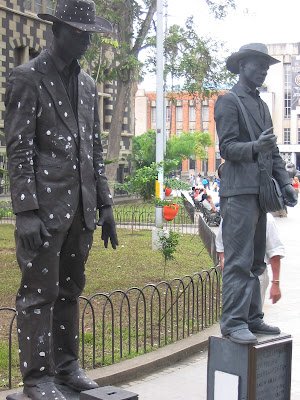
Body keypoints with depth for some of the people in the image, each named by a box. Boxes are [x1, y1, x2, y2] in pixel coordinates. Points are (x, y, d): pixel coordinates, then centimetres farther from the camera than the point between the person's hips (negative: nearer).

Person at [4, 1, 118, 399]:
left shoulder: (88, 83, 16)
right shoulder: (27, 77, -4)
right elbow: (19, 149, -10)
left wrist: (104, 204, 14)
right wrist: (26, 211, -16)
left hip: (81, 208, 7)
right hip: (46, 205, -6)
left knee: (70, 290, 14)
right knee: (39, 292, -1)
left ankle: (66, 365, 25)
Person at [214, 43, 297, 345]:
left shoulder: (261, 105, 24)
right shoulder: (228, 102, -1)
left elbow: (273, 151, 24)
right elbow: (226, 146, -11)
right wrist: (254, 147, -29)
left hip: (260, 192, 9)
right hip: (239, 190, -8)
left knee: (255, 261, 11)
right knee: (239, 260, -11)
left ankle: (252, 318, 18)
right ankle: (233, 322, -7)